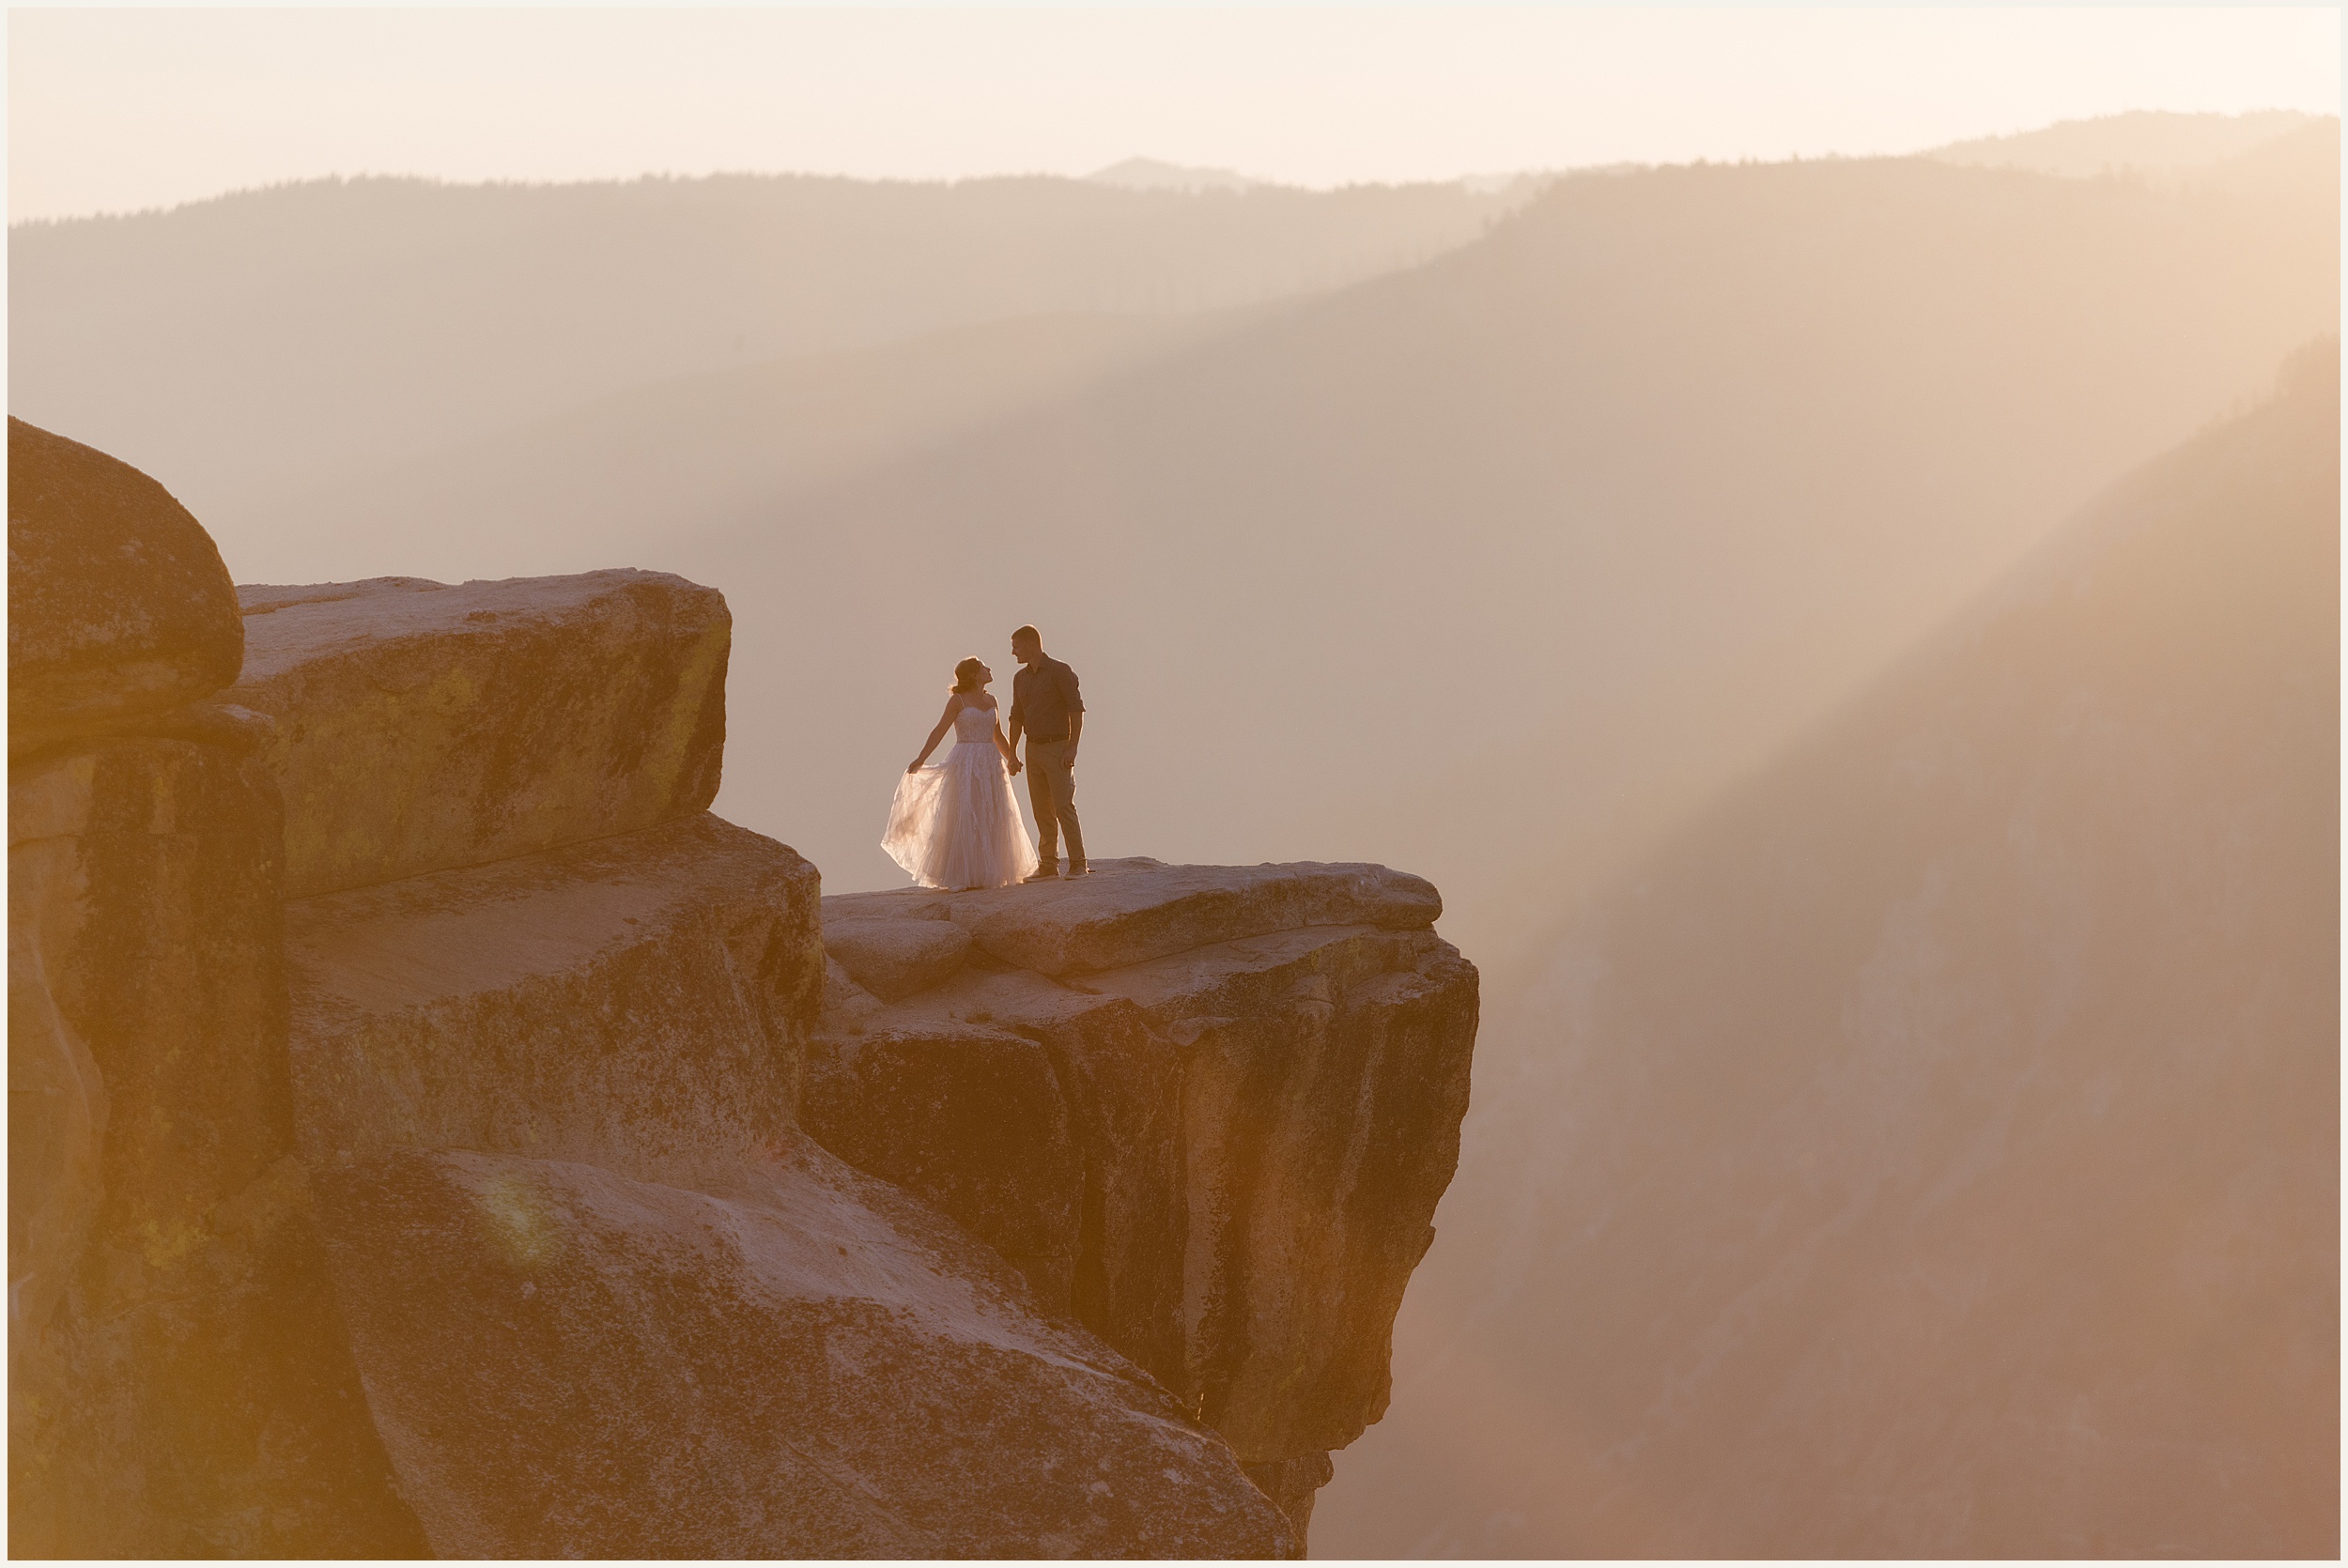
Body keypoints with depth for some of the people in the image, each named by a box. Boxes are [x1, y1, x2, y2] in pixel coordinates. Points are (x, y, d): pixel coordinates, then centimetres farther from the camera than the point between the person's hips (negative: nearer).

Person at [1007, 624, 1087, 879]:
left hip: (1057, 748, -7)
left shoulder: (1060, 671, -7)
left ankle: (1078, 863, -11)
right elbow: (1017, 717, 20)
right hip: (1033, 749, 7)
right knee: (1041, 810, 5)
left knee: (1064, 806, -12)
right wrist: (1012, 753, 16)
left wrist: (1072, 748, -16)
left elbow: (1076, 710, -10)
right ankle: (1048, 865, 7)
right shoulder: (1020, 678, 14)